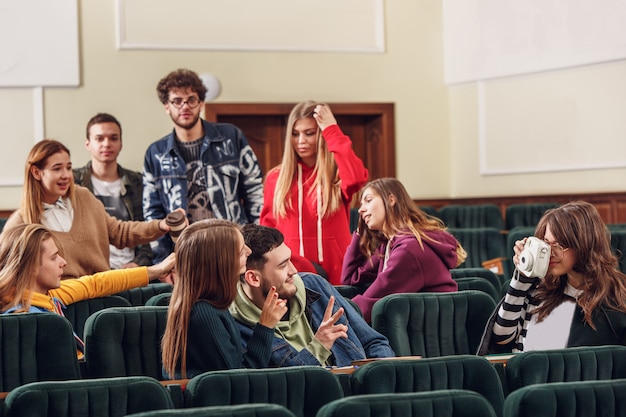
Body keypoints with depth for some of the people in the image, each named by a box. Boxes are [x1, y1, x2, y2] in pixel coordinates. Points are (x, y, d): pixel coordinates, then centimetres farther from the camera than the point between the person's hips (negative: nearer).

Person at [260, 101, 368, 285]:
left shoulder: (338, 174, 2)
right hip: (289, 276, 2)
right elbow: (267, 229, 12)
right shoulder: (276, 177, 8)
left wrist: (332, 131, -15)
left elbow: (357, 178, -22)